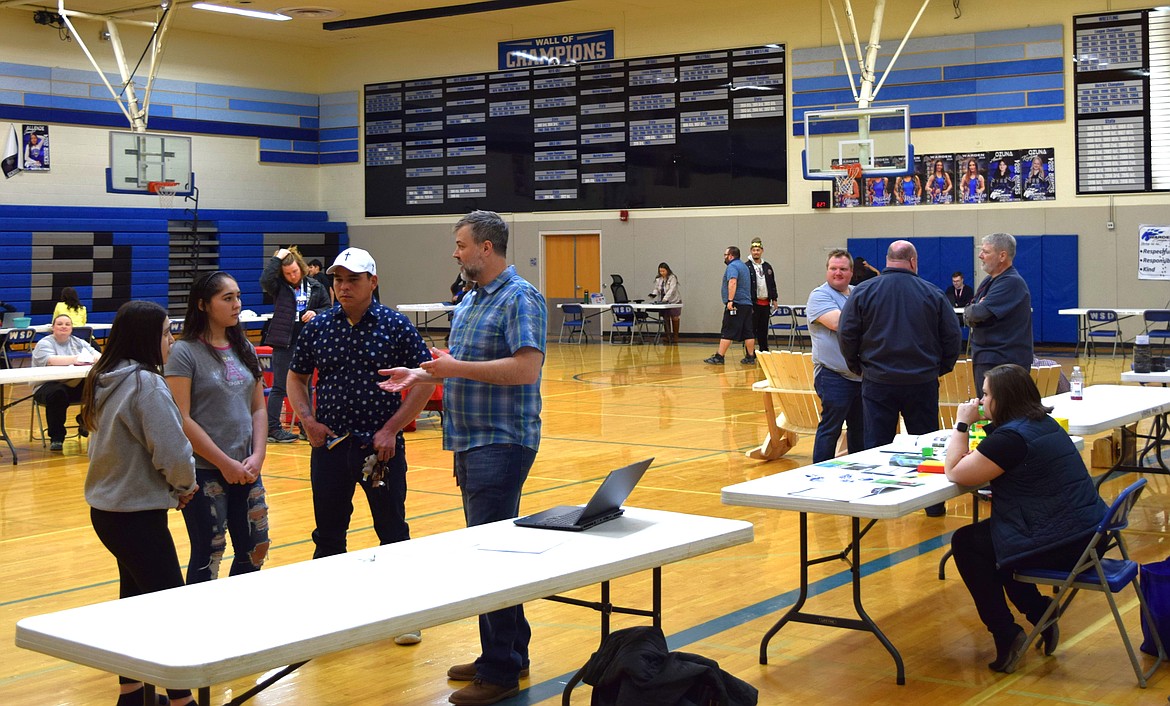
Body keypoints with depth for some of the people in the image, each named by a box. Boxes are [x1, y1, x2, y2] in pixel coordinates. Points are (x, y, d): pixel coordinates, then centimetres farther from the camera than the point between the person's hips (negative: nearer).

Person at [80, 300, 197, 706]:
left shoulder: (105, 380, 7)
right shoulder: (146, 385, -20)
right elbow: (172, 452, -22)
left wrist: (173, 487, 7)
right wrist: (185, 485, -1)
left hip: (106, 508, 9)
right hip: (138, 515, -9)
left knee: (135, 598, 19)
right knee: (172, 605, -2)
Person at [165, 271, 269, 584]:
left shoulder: (244, 349, 10)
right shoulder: (184, 352, -9)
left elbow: (259, 408, 11)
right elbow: (182, 419, -14)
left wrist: (257, 456, -4)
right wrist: (225, 463, -14)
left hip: (246, 471, 6)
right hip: (204, 471, -6)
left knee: (255, 550, 10)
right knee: (208, 557, 2)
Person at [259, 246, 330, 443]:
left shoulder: (315, 286, 6)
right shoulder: (279, 286, -2)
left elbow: (327, 307, 12)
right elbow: (265, 280, -22)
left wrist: (316, 313, -8)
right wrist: (277, 258, -16)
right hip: (284, 342, -4)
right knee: (279, 387, -3)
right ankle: (273, 428, 0)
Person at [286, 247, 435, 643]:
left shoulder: (395, 326, -5)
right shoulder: (318, 327, 4)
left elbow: (426, 378, -4)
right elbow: (296, 377, 15)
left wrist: (392, 429, -9)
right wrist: (307, 420, -1)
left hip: (381, 447, -2)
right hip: (329, 445, 3)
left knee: (393, 533, 6)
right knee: (328, 535, 11)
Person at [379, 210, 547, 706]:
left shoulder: (519, 298, -13)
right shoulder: (470, 301, 17)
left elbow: (527, 367, -24)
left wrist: (458, 368, -20)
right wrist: (420, 376, 11)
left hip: (502, 442, -10)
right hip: (471, 441, 10)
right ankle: (510, 652, 25)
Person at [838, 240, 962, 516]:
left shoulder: (863, 292, -3)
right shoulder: (932, 293, -1)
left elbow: (846, 334, -2)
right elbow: (952, 336, 3)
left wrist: (857, 366, 13)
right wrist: (941, 368, 17)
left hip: (878, 381, -1)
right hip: (922, 382, 1)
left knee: (875, 446, 6)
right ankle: (934, 503, 17)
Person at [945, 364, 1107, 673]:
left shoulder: (1010, 437, -19)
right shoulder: (1045, 422, 12)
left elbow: (955, 472, -13)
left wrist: (962, 424, -4)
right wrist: (978, 455, 7)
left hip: (1062, 547, -9)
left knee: (965, 543, 7)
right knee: (984, 533, 26)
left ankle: (1005, 634, 7)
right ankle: (1042, 617, 22)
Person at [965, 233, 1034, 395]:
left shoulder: (1012, 282, -15)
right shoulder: (988, 281, 16)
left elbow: (979, 313, -22)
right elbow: (967, 315, 15)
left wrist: (969, 312, 1)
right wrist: (971, 316, -9)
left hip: (1004, 361, -9)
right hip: (983, 358, 9)